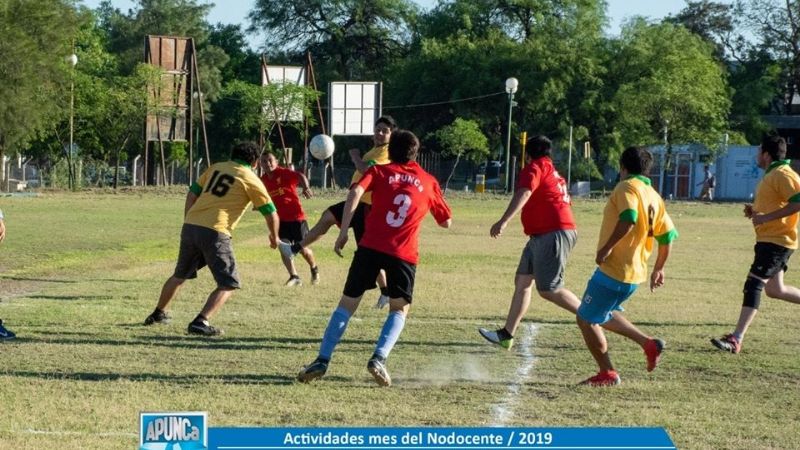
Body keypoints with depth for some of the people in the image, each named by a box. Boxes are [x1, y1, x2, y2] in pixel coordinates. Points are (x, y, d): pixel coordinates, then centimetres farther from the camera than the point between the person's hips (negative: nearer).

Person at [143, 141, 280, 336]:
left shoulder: (216, 168, 18)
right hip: (215, 232, -6)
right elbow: (271, 213, 7)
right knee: (229, 284, 2)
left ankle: (158, 313, 40)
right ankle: (201, 322, -15)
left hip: (190, 226, 6)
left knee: (180, 275, 26)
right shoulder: (251, 180, 4)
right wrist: (274, 237, 24)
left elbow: (192, 194, 18)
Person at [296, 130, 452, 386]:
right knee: (399, 309, 15)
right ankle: (379, 358, -9)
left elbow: (356, 192, -8)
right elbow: (446, 222, 24)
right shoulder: (428, 182, 16)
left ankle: (322, 361, 0)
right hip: (404, 254, 0)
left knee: (347, 304, 10)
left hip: (371, 246, 0)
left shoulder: (380, 171, 12)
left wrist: (343, 232, -9)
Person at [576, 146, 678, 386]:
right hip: (635, 274, 9)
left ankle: (607, 374, 7)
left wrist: (607, 248, -25)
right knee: (604, 314, 27)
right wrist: (659, 268, 26)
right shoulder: (654, 197, 13)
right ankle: (649, 344, 14)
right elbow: (667, 236, 15)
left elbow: (628, 219, -29)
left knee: (586, 320, 4)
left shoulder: (627, 187, -11)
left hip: (612, 271, -9)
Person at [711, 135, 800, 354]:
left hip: (776, 241, -11)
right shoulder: (771, 175, 17)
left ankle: (736, 339, -18)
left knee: (753, 284, -14)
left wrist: (766, 217, -27)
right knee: (774, 290, 16)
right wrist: (755, 210, 10)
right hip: (769, 239, 11)